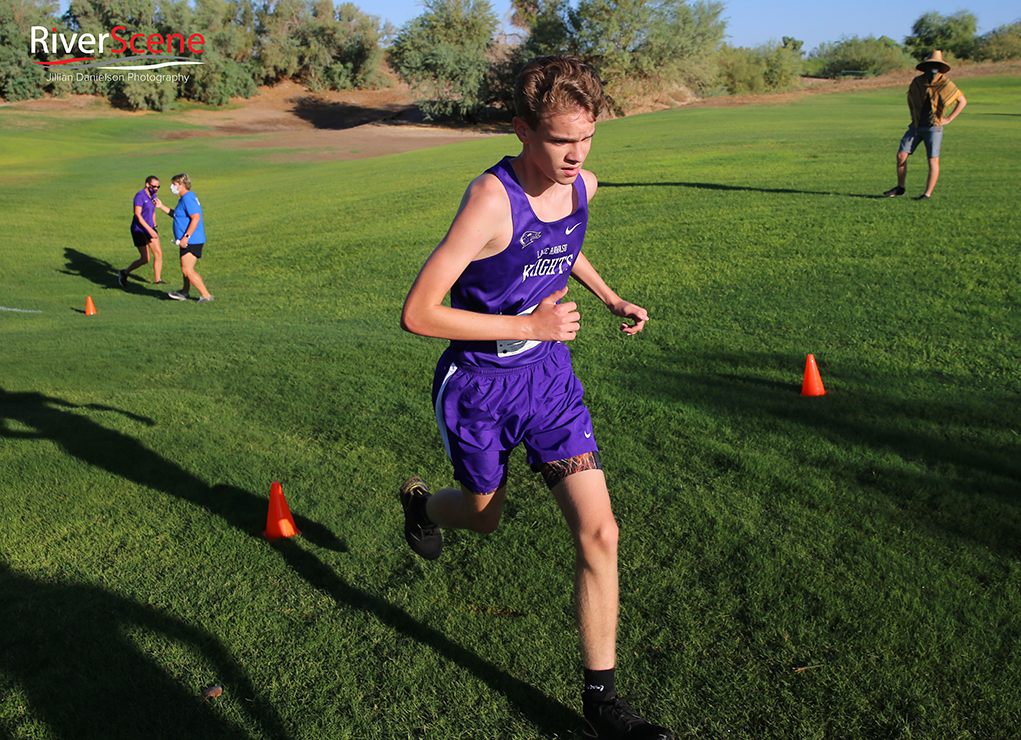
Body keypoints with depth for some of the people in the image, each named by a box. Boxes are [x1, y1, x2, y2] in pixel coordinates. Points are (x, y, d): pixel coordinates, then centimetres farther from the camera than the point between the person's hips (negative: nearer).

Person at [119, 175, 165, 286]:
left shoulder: (153, 196, 7)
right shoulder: (140, 196, -18)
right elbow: (138, 215, -24)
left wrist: (154, 226, 24)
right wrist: (150, 230, -28)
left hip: (150, 229, 8)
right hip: (139, 230, -8)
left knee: (159, 254, 0)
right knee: (145, 259, -5)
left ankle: (157, 280, 9)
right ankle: (124, 273, 15)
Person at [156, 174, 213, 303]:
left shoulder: (188, 198, -16)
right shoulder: (185, 198, 18)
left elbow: (195, 218, -26)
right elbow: (176, 215, 31)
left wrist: (186, 237, -27)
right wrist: (162, 206, 26)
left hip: (192, 241, -11)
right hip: (189, 242, 11)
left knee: (187, 270, -11)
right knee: (186, 268, 22)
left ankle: (206, 295, -9)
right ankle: (185, 292, 37)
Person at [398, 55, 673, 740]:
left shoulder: (583, 186, -4)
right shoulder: (492, 199, -26)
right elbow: (417, 314, -28)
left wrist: (611, 299, 13)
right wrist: (529, 326, -26)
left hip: (550, 377, 5)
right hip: (480, 384, -4)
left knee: (598, 532, -6)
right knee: (484, 518, 19)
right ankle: (419, 502, 57)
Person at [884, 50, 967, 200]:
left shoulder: (946, 84, -6)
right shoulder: (917, 82, 2)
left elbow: (963, 100, 3)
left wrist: (948, 119, -3)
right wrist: (913, 115, 13)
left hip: (933, 128, -3)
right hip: (916, 126, 3)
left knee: (933, 160, -8)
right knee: (901, 156, -3)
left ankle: (928, 193, -4)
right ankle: (900, 188, 12)